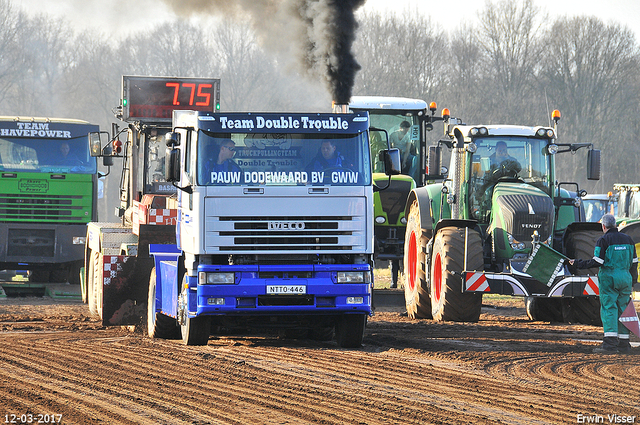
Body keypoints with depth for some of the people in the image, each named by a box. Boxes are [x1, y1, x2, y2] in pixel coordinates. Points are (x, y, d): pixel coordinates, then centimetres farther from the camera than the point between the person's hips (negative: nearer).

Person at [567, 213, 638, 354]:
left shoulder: (603, 240, -6)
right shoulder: (628, 239, 12)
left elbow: (597, 262, -11)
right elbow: (634, 262, 16)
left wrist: (578, 264, -2)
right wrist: (633, 280, 26)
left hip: (609, 278, -5)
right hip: (625, 279, 5)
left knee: (609, 309, -8)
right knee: (622, 310, 10)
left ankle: (610, 343, -18)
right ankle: (624, 343, 9)